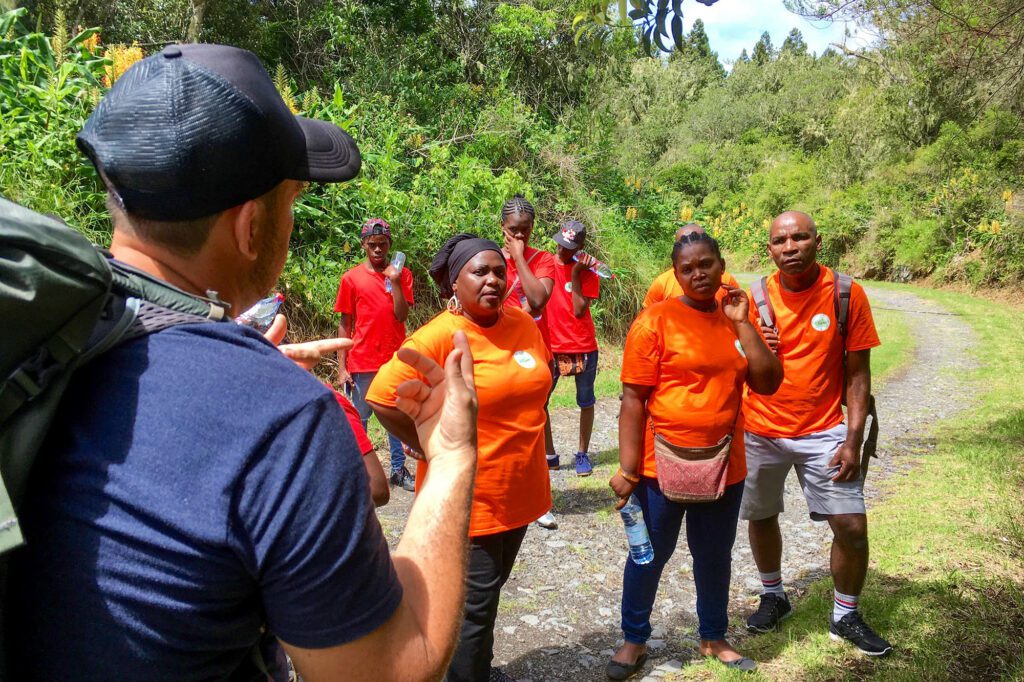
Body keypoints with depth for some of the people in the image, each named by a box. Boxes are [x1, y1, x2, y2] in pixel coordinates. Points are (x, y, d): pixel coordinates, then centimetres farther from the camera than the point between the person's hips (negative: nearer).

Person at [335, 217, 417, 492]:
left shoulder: (402, 274, 2)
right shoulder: (351, 278, 1)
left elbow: (402, 315, -8)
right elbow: (345, 324, 2)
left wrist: (394, 281, -16)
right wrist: (342, 367, -2)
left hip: (395, 360, 1)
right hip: (362, 362, -1)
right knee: (359, 419, 7)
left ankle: (399, 469, 19)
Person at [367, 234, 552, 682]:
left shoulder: (523, 325, 0)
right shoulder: (439, 336, -20)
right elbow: (382, 398, -23)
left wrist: (524, 428, 10)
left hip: (520, 490, 7)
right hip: (471, 497, -7)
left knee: (491, 589, 24)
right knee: (476, 603, 6)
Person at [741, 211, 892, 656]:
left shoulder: (847, 294, -9)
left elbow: (858, 371, -6)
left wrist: (853, 440, -11)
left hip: (823, 432, -1)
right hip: (760, 432, 2)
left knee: (852, 525, -4)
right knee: (760, 517, 13)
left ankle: (845, 616, 20)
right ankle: (773, 597, 38)